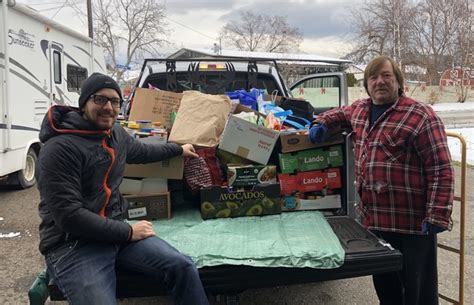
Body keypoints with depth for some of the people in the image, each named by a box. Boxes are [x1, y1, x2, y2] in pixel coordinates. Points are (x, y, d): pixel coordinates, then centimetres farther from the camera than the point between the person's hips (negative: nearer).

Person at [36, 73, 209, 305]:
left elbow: (140, 151, 31)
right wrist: (127, 232, -17)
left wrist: (178, 149, 40)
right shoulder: (60, 148, -18)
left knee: (182, 266, -8)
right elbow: (68, 215, -22)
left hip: (115, 230, 7)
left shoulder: (115, 133, 7)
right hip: (71, 245, -6)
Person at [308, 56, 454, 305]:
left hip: (412, 224, -6)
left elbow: (441, 170, -14)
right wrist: (321, 123, 12)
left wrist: (437, 217, -20)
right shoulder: (358, 110, 9)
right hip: (371, 219, 7)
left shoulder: (420, 116, -12)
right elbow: (339, 113, 33)